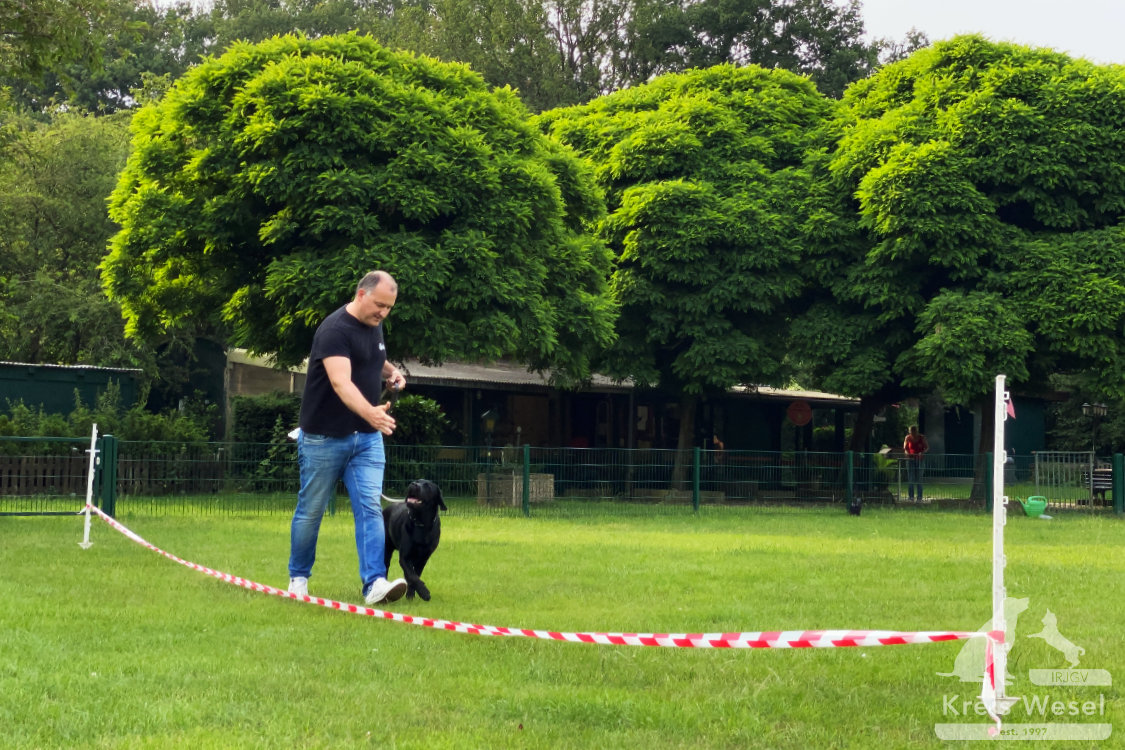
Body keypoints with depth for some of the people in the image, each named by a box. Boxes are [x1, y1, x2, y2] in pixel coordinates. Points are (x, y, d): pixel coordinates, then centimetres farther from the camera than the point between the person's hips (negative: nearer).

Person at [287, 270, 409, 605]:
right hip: (324, 438, -6)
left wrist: (391, 371, 4)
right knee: (311, 510, 7)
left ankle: (375, 583, -16)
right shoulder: (334, 330, -20)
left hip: (367, 438, 6)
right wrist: (370, 412, -50)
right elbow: (340, 381, -34)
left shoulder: (374, 327, 6)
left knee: (370, 507, -8)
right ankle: (298, 578, 25)